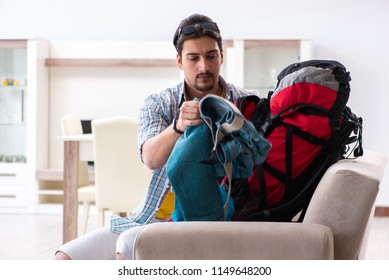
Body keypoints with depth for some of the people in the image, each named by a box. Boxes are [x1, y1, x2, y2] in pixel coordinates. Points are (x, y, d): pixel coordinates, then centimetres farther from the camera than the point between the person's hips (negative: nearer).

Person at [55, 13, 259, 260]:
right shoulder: (158, 104, 7)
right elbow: (151, 158, -14)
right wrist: (178, 126, -35)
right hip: (158, 217, 4)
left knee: (129, 245, -31)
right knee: (65, 259, -7)